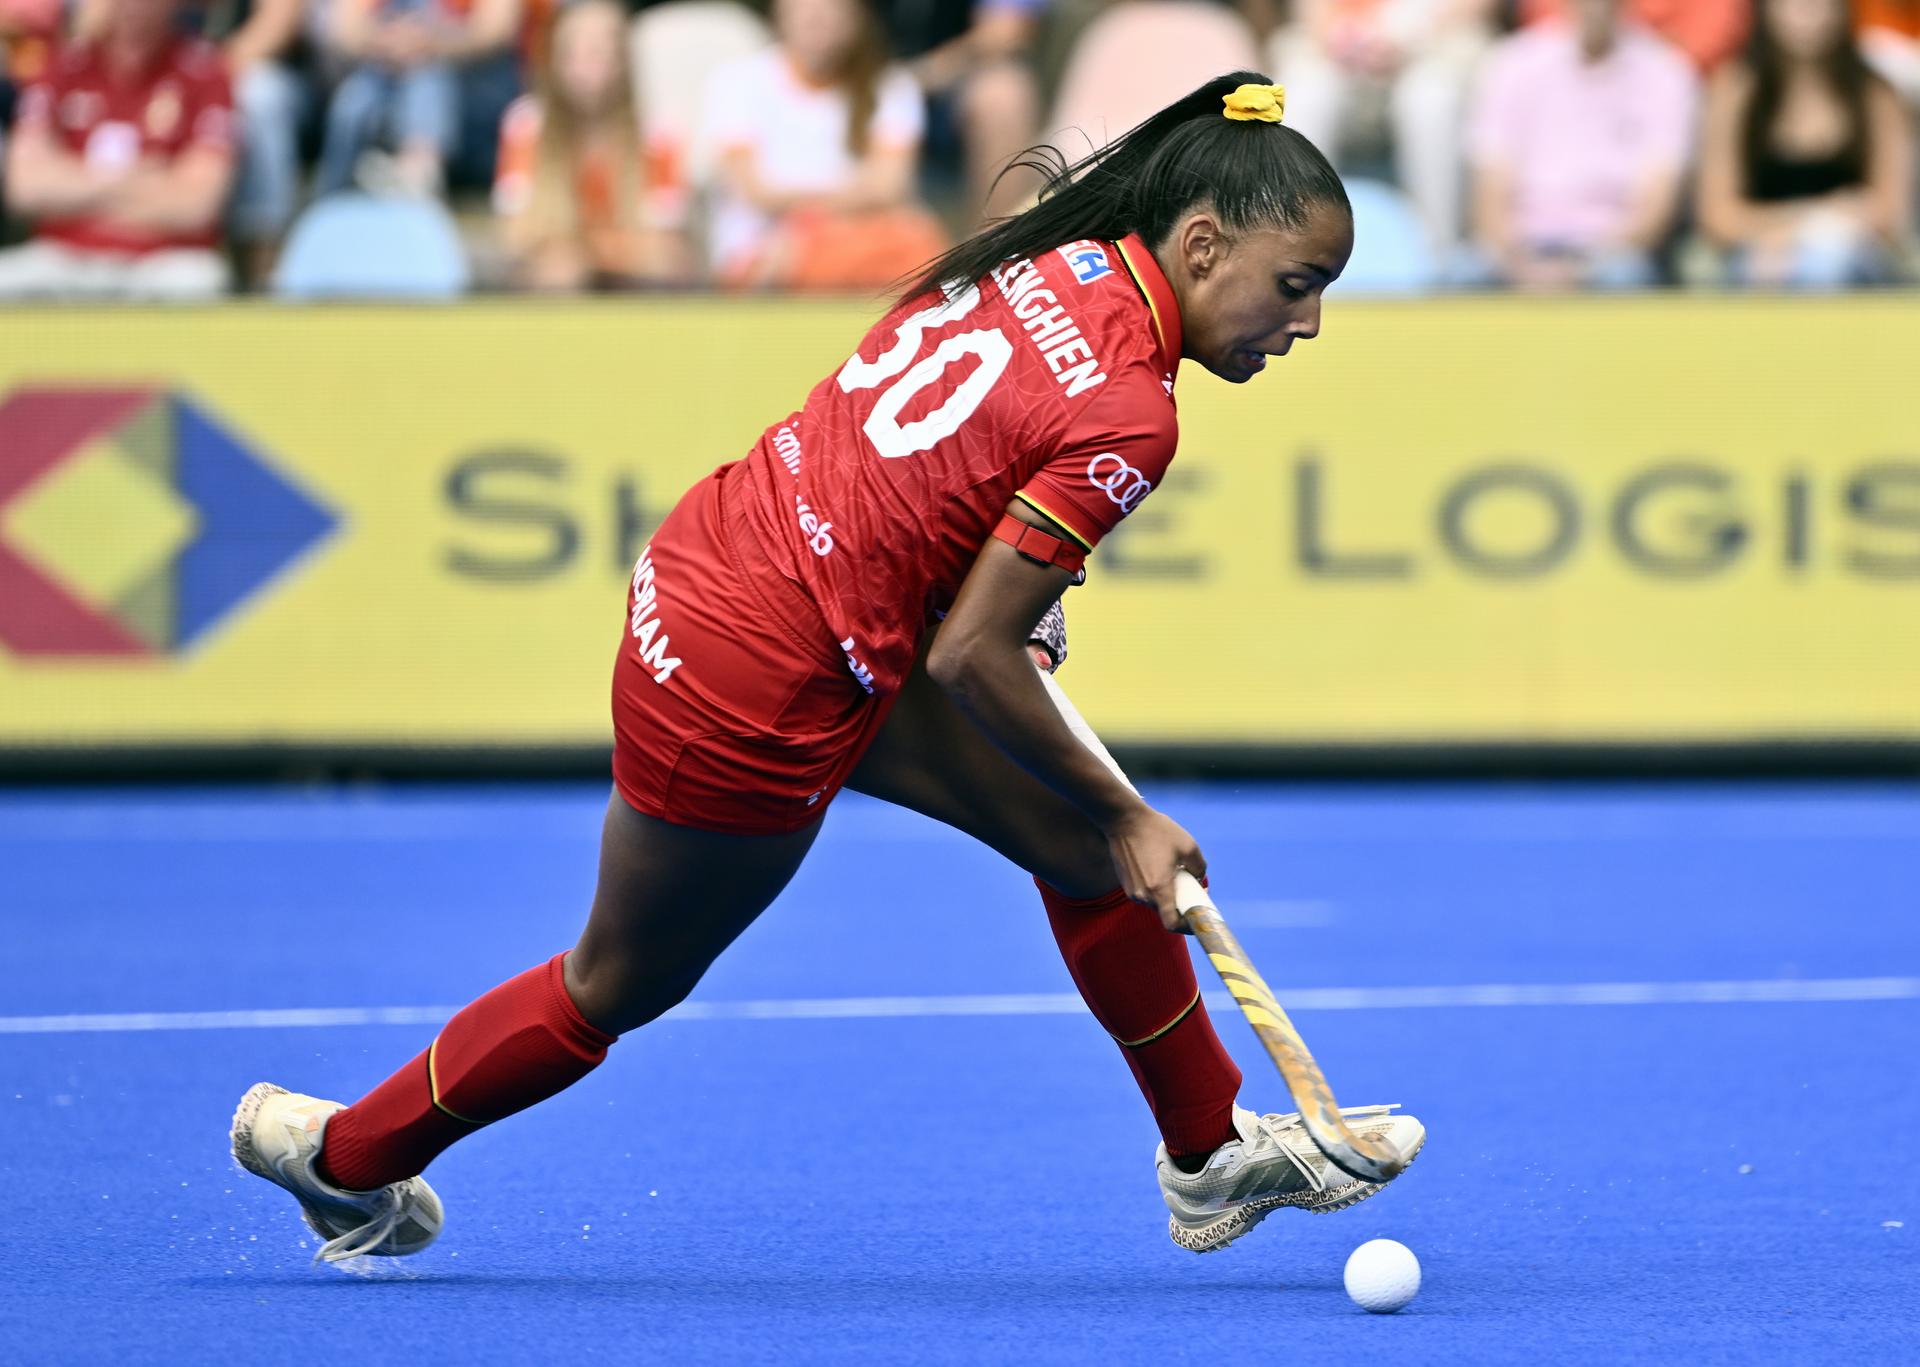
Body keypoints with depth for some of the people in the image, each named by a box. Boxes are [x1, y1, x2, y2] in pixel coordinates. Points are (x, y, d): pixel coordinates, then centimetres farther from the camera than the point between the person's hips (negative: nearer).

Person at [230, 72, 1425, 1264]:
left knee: (1085, 845, 13)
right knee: (618, 988, 16)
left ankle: (1214, 1151, 26)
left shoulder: (1052, 258, -2)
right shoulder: (1126, 416, -25)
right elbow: (970, 659, -20)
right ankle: (342, 1153, 35)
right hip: (754, 698, -9)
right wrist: (1120, 816, -8)